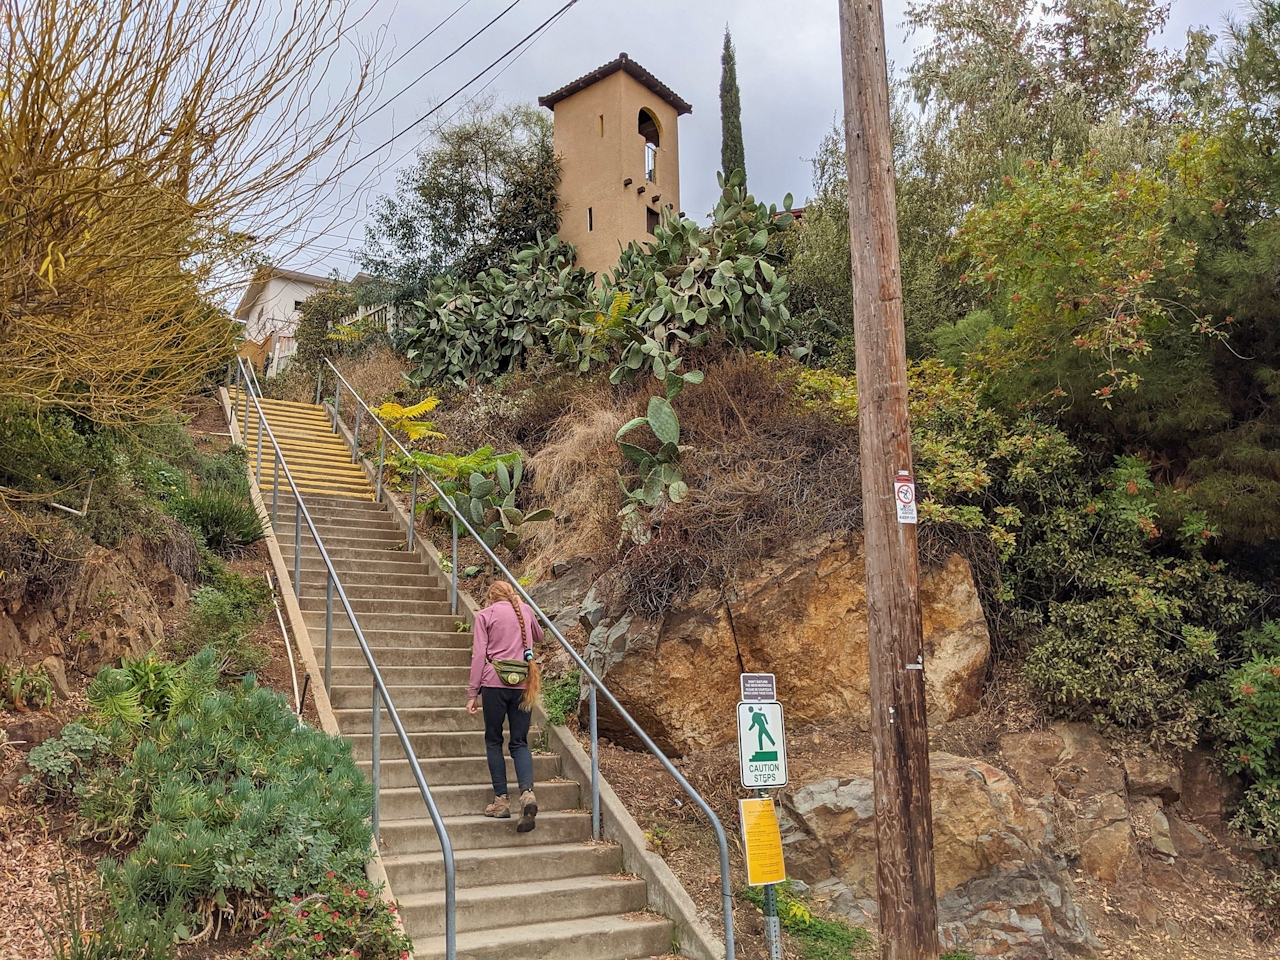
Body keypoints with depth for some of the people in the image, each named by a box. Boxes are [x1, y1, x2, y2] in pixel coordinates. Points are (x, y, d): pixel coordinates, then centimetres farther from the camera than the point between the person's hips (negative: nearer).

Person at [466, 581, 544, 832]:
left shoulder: (485, 615, 5)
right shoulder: (525, 610, 15)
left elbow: (479, 656, -2)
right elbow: (539, 636, 35)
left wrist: (473, 694, 0)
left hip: (495, 683, -3)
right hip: (524, 685, 3)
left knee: (493, 740, 11)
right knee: (520, 743, 7)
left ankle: (501, 800, 7)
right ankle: (527, 793, -16)